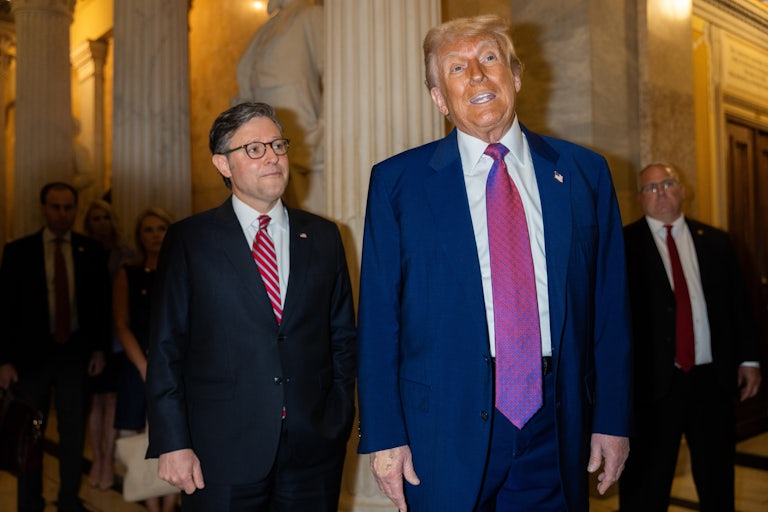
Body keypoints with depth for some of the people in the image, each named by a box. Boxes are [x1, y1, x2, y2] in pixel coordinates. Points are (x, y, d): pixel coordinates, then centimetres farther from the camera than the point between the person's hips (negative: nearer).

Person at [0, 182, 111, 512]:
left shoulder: (91, 250, 0)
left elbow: (101, 303, 5)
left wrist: (99, 349, 2)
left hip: (75, 354, 1)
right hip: (31, 354, -1)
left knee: (74, 433, 11)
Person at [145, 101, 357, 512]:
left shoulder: (323, 236, 7)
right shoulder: (188, 241, 0)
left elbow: (343, 337, 9)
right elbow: (166, 349, -1)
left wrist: (339, 421, 4)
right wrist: (172, 443, -6)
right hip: (222, 452, -2)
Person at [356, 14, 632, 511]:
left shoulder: (585, 173, 4)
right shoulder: (397, 181, -1)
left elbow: (609, 306, 5)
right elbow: (378, 317, -3)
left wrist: (613, 419, 4)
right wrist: (384, 435, -6)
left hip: (556, 436, 2)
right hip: (445, 436, -1)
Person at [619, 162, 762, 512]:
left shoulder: (715, 241, 10)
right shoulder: (624, 244, -4)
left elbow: (738, 302, 12)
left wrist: (748, 358, 7)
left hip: (713, 378, 4)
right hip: (653, 381, -4)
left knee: (718, 482, 17)